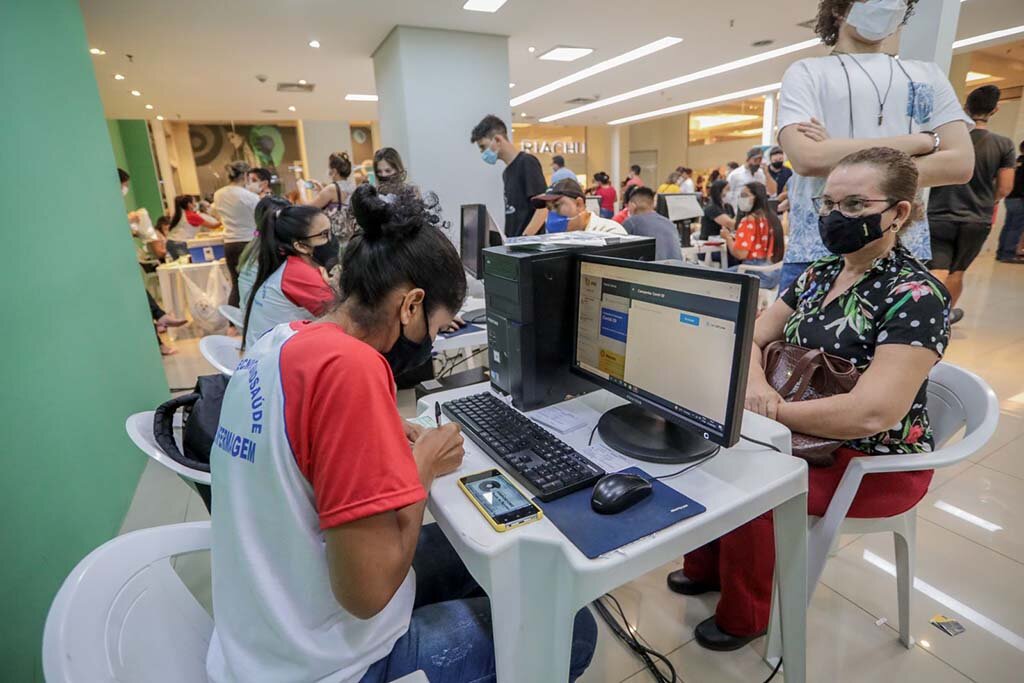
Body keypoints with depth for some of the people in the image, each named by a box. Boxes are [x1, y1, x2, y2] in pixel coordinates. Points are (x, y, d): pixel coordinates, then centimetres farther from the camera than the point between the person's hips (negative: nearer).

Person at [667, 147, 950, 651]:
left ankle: (746, 615, 5)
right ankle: (708, 564, 19)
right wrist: (755, 383, -19)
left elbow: (872, 413, -31)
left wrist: (765, 411, -24)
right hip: (807, 437, 7)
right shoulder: (819, 274, 2)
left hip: (876, 462, -7)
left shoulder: (916, 296, -21)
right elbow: (750, 339, 3)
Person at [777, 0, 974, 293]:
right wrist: (921, 141, -5)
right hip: (819, 253, -3)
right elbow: (807, 158, -12)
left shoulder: (928, 74, 17)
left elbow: (960, 163, 5)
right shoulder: (808, 72, 6)